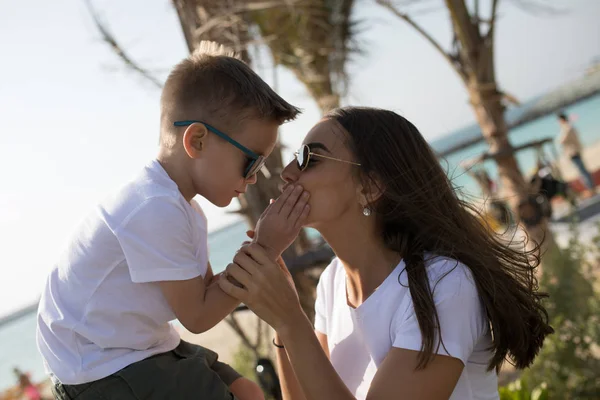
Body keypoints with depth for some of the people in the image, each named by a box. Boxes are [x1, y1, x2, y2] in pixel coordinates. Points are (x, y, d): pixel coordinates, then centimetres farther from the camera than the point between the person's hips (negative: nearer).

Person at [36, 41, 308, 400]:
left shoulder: (185, 209, 5)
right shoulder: (156, 210, -28)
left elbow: (207, 292, 2)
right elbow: (197, 316, -21)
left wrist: (263, 246, -10)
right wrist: (266, 248, -19)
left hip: (142, 349, 10)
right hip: (103, 368, -10)